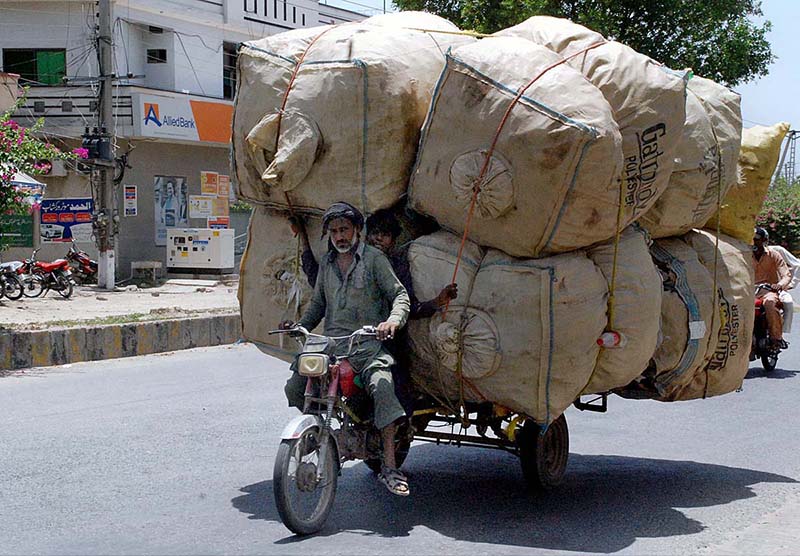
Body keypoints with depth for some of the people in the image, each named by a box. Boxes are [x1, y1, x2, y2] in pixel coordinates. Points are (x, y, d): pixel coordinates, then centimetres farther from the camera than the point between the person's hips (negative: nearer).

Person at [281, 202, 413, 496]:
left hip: (367, 343, -5)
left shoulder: (373, 258, 3)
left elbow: (399, 293, -3)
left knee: (382, 385, -31)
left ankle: (389, 466, -31)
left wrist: (394, 319, -24)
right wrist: (300, 326, 8)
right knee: (295, 388, -13)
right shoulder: (326, 263, 19)